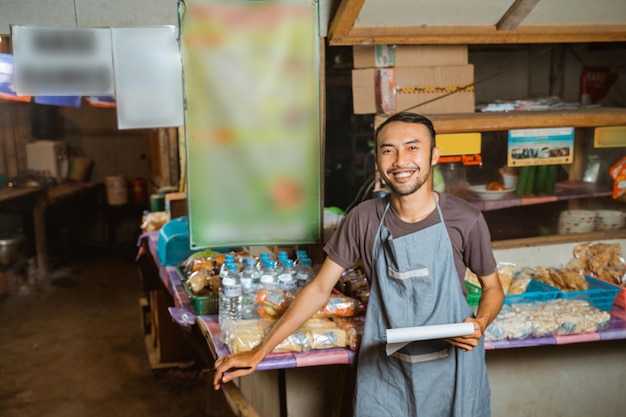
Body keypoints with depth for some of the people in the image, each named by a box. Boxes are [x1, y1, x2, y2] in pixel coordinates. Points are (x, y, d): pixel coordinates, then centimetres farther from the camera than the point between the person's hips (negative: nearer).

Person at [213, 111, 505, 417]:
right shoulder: (363, 219, -9)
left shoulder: (466, 220, -13)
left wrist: (480, 323, -21)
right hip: (383, 370, 1)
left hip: (450, 369, 0)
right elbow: (319, 289, -4)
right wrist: (258, 353, -5)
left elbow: (492, 288, 2)